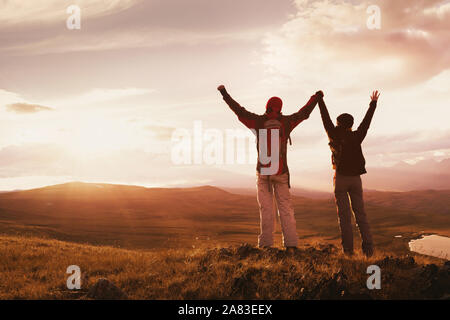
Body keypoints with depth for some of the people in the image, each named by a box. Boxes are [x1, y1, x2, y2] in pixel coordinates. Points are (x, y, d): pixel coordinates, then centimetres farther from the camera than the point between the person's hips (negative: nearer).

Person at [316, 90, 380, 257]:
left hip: (341, 178, -2)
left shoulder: (334, 136, 0)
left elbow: (326, 118, 8)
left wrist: (320, 99, 18)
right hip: (356, 178, 2)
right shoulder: (356, 137, 5)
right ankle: (368, 248, -4)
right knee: (360, 214, 5)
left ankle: (348, 249, -5)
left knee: (344, 215, -1)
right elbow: (366, 121, 17)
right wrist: (373, 103, 29)